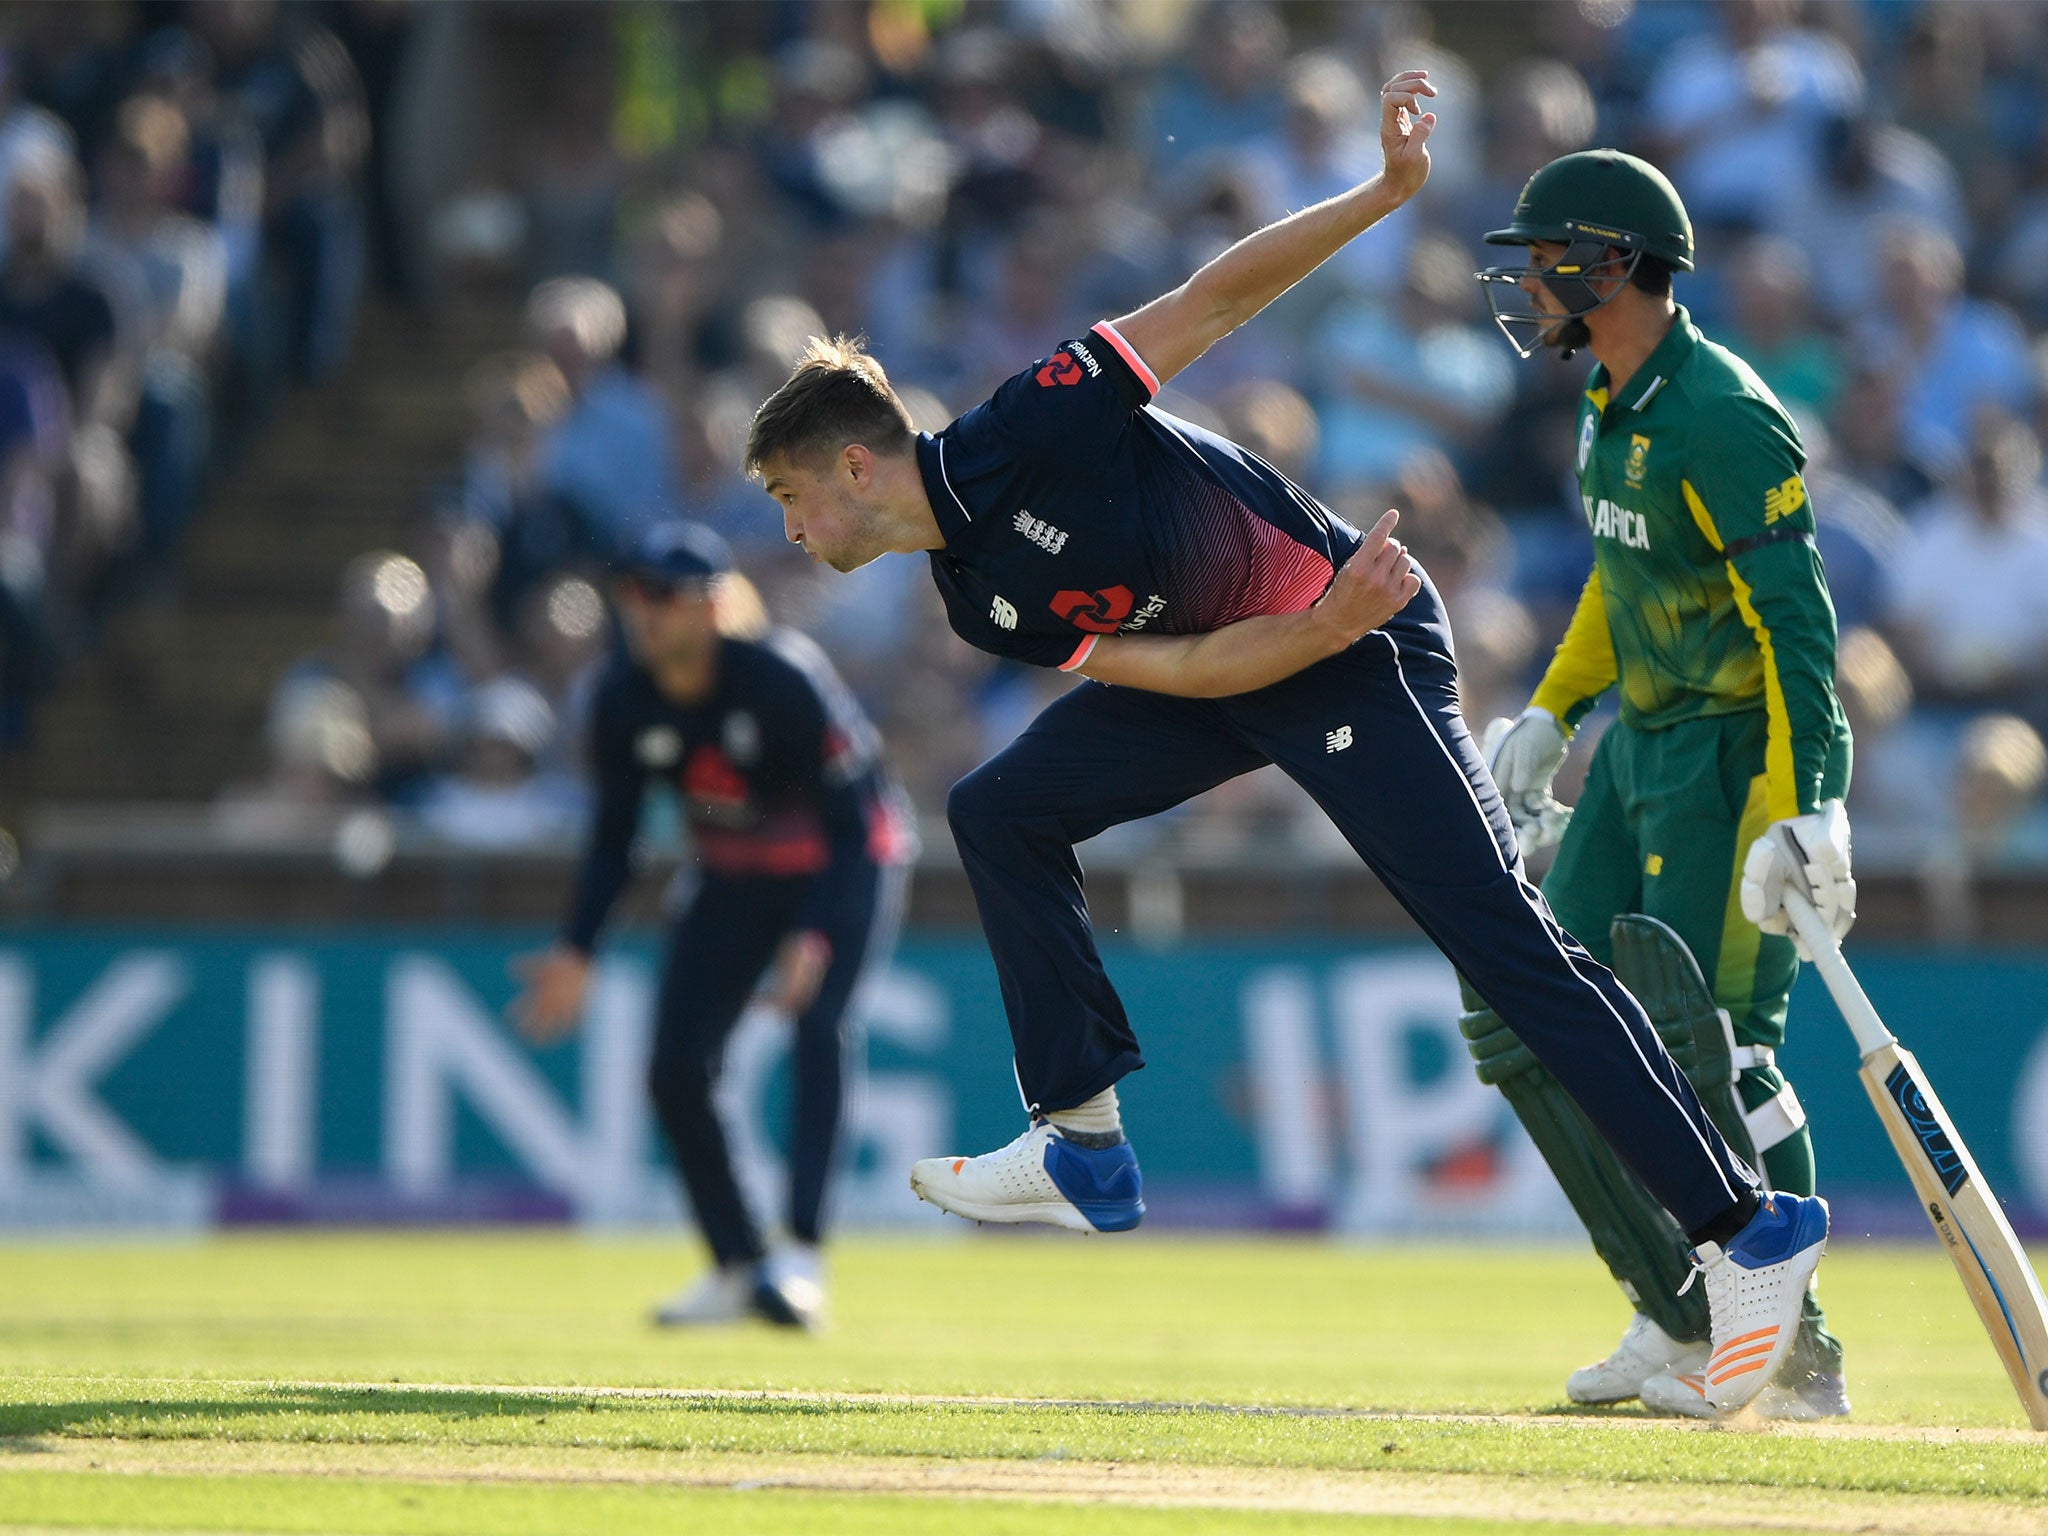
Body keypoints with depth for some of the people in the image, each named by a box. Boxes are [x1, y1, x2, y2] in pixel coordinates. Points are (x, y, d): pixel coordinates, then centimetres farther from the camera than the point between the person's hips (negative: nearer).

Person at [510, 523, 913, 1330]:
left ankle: (801, 1255, -35)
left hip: (845, 866, -6)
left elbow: (852, 819, -26)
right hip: (732, 879, 6)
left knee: (817, 1022, -29)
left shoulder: (784, 680, -29)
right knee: (676, 1069, -4)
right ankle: (738, 1268, 12)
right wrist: (575, 952, -12)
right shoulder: (625, 700, -14)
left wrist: (815, 938, -38)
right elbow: (613, 835, -2)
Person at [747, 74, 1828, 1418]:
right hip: (1235, 672, 9)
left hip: (1365, 656, -9)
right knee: (1002, 812, 6)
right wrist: (1324, 625, -25)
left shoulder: (1027, 434, -19)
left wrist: (1387, 193, -26)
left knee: (1508, 945, -16)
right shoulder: (979, 601, 1)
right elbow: (1179, 669, -7)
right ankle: (1086, 1149, 8)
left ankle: (1747, 1232, -17)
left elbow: (1211, 301, -18)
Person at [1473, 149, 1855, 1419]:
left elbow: (1798, 626, -25)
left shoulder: (1721, 420, -21)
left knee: (1714, 1047, -15)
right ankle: (1682, 1326, 12)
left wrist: (1803, 816, -31)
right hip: (1640, 747, 10)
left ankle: (1798, 1352, -5)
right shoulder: (1612, 404, 9)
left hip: (1743, 753, -10)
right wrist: (1550, 714, 20)